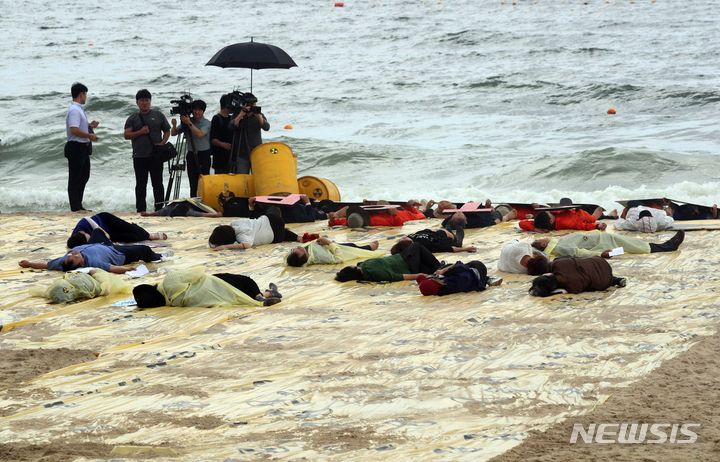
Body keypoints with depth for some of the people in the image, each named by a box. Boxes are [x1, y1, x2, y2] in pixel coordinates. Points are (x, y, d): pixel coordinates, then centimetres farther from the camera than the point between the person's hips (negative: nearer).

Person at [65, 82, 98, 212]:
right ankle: (75, 207, 2)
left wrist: (90, 126, 12)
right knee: (75, 178, -3)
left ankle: (78, 205, 25)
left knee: (84, 176, 17)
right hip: (76, 148, -11)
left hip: (83, 148, 11)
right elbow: (74, 130, -26)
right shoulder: (74, 110, -18)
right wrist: (90, 135, -18)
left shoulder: (78, 109, 14)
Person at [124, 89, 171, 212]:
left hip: (156, 155, -1)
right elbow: (126, 135, 3)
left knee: (157, 183, -2)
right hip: (139, 156, 1)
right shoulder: (133, 118, 10)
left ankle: (159, 208, 0)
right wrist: (140, 132, -12)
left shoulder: (158, 115, 9)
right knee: (141, 185, 5)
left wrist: (162, 143, -7)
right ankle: (141, 209, 9)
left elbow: (167, 131, 11)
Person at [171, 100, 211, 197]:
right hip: (191, 155, 4)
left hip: (203, 155, -4)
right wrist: (174, 125, -13)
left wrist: (189, 123, -23)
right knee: (193, 183, 5)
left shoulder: (207, 123, -4)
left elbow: (200, 134, -22)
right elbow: (173, 133, 8)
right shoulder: (186, 122, 8)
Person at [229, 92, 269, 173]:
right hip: (242, 154, -1)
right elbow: (232, 126, -13)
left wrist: (259, 117, -25)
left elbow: (266, 127, -9)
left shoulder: (259, 115, 8)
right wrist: (241, 115, -24)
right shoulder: (238, 114, 4)